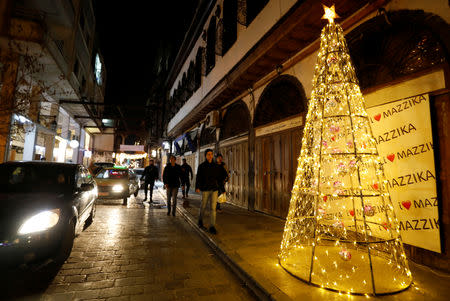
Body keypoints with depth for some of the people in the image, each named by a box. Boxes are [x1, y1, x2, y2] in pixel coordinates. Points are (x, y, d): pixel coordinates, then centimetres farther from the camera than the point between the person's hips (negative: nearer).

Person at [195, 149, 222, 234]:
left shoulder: (216, 166, 6)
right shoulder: (201, 166, -2)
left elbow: (218, 177, 11)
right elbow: (198, 177, -9)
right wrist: (197, 187, -23)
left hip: (214, 189, 2)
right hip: (205, 189, -2)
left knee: (213, 208, -2)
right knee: (203, 206, 12)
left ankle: (212, 226, 5)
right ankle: (200, 220, 39)